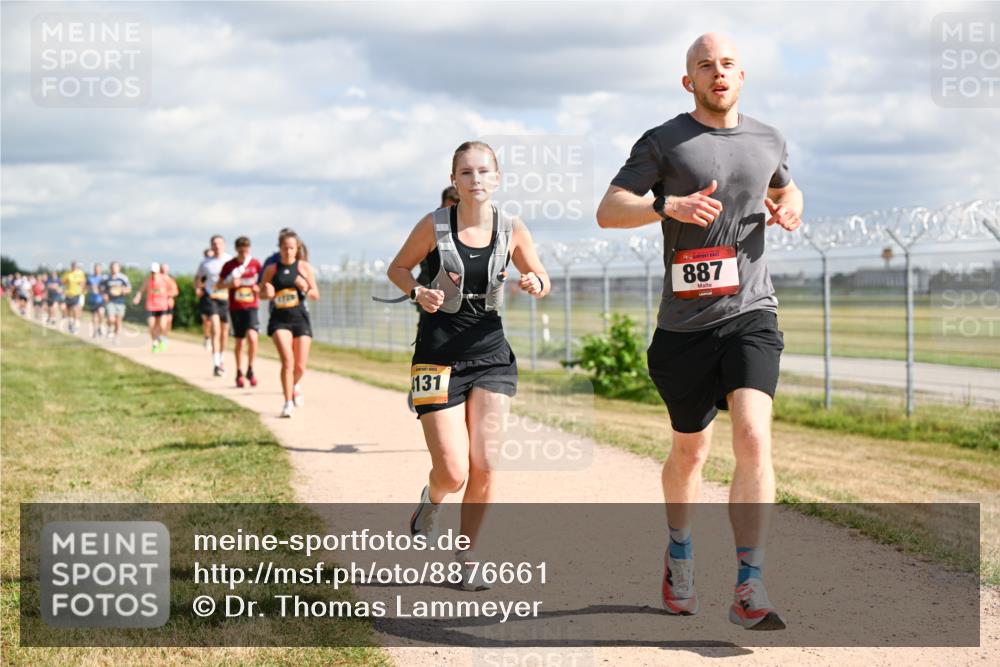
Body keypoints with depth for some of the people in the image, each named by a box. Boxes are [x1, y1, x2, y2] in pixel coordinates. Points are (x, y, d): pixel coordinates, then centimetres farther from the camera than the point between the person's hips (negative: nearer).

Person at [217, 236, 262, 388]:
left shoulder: (255, 264, 1)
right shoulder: (229, 265, -1)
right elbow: (219, 285, 5)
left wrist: (259, 288, -5)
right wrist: (230, 284, -14)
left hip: (251, 307, 0)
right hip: (235, 308, 0)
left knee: (252, 337, -20)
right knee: (239, 341, 7)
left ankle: (250, 370, -4)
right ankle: (239, 373, 23)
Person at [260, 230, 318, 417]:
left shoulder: (304, 267, 3)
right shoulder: (272, 269, 4)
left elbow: (316, 295, 4)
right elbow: (262, 293, 13)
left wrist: (305, 289, -16)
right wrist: (268, 294, -10)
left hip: (300, 319, 1)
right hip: (279, 319, -1)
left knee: (300, 366, 3)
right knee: (288, 360, -19)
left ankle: (296, 385, 39)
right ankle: (288, 402, -13)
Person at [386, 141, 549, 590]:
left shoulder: (511, 229, 0)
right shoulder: (435, 225, -8)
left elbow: (541, 280, 12)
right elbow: (398, 268, 6)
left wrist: (534, 283, -12)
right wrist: (418, 292, -14)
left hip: (491, 354, 2)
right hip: (438, 355, -2)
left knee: (483, 466, -3)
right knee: (453, 473, -8)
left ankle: (467, 556, 18)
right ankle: (431, 501, 30)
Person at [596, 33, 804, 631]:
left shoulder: (768, 141, 11)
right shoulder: (663, 143, 0)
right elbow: (608, 211, -5)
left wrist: (791, 207, 7)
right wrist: (670, 205, -23)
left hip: (752, 314, 1)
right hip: (685, 324, -1)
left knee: (754, 437, -18)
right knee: (691, 450, 12)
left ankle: (749, 589, -18)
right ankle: (680, 553, 41)